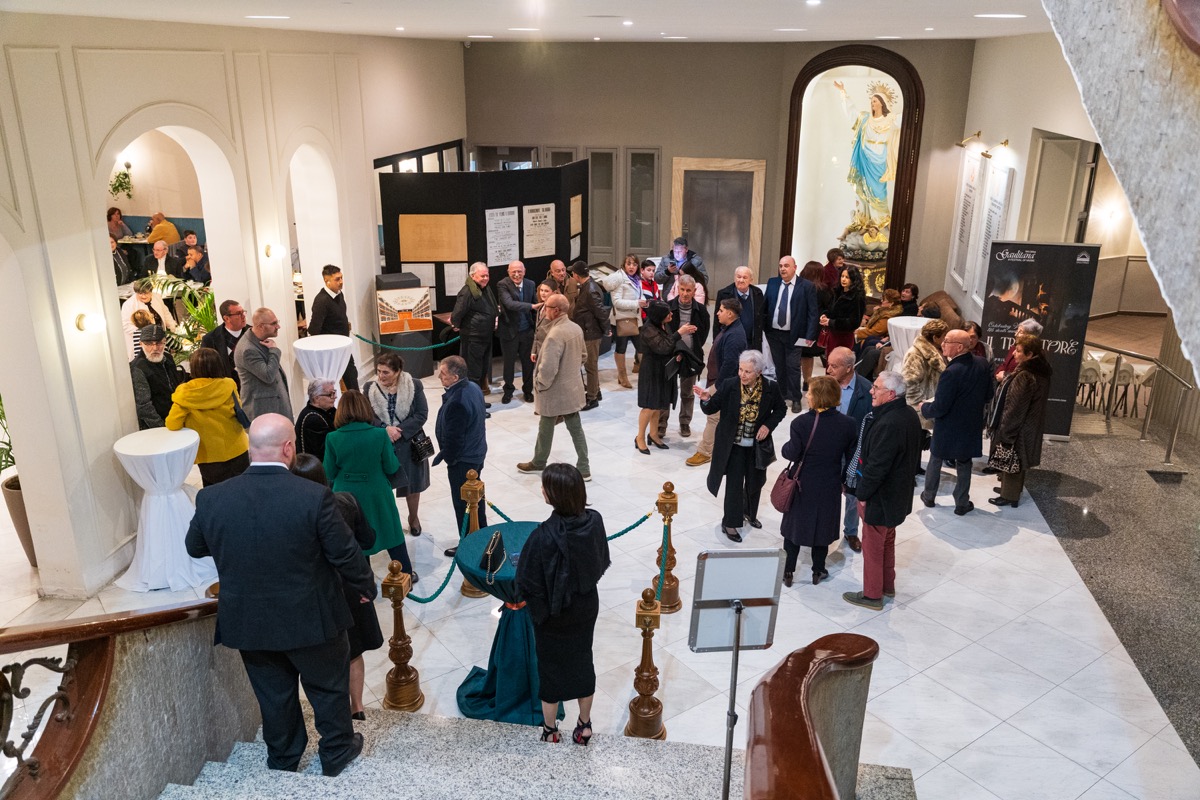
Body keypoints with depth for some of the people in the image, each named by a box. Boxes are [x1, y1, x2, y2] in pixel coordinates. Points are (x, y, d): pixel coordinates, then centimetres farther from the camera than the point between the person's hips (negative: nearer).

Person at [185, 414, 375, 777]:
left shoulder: (211, 498, -14)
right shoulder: (315, 497, -24)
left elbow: (194, 548, 5)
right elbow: (345, 554, -15)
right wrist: (366, 587, 4)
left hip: (248, 622, 3)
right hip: (311, 619, -3)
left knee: (273, 694, 24)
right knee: (328, 687, 21)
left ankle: (282, 760, 43)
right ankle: (336, 751, 39)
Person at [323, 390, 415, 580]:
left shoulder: (333, 438, -14)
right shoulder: (380, 434, -16)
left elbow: (329, 473, -6)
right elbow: (391, 467, -8)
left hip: (346, 495, 0)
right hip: (377, 494, 0)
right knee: (391, 532, 19)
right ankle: (406, 573, 32)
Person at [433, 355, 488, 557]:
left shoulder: (457, 403, -33)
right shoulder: (473, 387, -2)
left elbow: (454, 438, -27)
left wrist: (445, 457, -8)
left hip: (462, 460, -10)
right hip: (477, 453, 10)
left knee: (463, 503, 8)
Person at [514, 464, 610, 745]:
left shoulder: (544, 536, -32)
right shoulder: (594, 521, -17)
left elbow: (528, 582, -21)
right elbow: (602, 563, -1)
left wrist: (534, 605, 0)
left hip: (554, 614, -4)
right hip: (587, 607, 4)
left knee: (551, 668, 18)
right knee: (583, 661, 23)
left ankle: (549, 729, 38)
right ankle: (584, 725, 40)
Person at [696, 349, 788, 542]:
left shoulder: (771, 388, -13)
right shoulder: (729, 386, -18)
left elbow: (781, 409, 4)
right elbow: (710, 409, -12)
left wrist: (768, 425, -12)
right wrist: (706, 399, -34)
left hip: (757, 445, 3)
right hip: (734, 445, -3)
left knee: (755, 481, 20)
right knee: (734, 484, 0)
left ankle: (749, 513, 47)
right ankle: (730, 523, 17)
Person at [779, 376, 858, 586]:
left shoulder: (801, 423, -23)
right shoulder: (848, 424, -13)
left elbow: (792, 453, -17)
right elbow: (851, 458, -4)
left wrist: (785, 446, 4)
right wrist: (844, 480, 10)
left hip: (804, 485, -2)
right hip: (830, 487, 2)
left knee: (795, 525, 15)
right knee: (822, 526, 20)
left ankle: (788, 572, 24)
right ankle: (818, 571, 33)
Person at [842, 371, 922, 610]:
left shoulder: (888, 424, -32)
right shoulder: (909, 414, -1)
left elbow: (877, 466, -29)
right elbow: (913, 454, 11)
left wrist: (862, 493, -15)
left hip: (879, 498, -10)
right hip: (897, 493, 10)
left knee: (873, 546, 8)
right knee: (887, 542, 25)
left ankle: (872, 595, 23)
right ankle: (888, 586, 41)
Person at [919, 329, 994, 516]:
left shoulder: (952, 372, -29)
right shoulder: (982, 364, -8)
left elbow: (939, 408, -24)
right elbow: (988, 395, 6)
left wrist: (924, 407, -4)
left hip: (948, 429, -5)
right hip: (971, 427, 5)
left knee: (935, 462, 18)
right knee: (964, 465, 19)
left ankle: (929, 497, 33)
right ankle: (962, 504, 25)